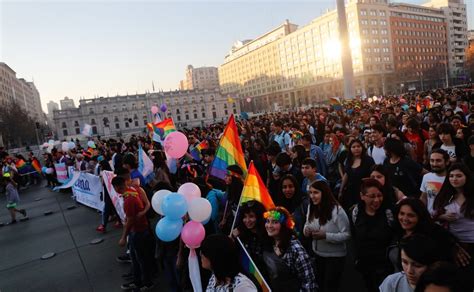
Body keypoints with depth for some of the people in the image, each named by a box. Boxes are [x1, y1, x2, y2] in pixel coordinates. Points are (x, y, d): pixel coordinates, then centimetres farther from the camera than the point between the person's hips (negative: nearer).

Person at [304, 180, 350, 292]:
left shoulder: (337, 210, -23)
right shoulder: (311, 208, -3)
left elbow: (346, 235, -21)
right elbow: (307, 224, 10)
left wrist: (325, 236, -32)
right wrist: (306, 230, -13)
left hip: (335, 256, -6)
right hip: (317, 254, 6)